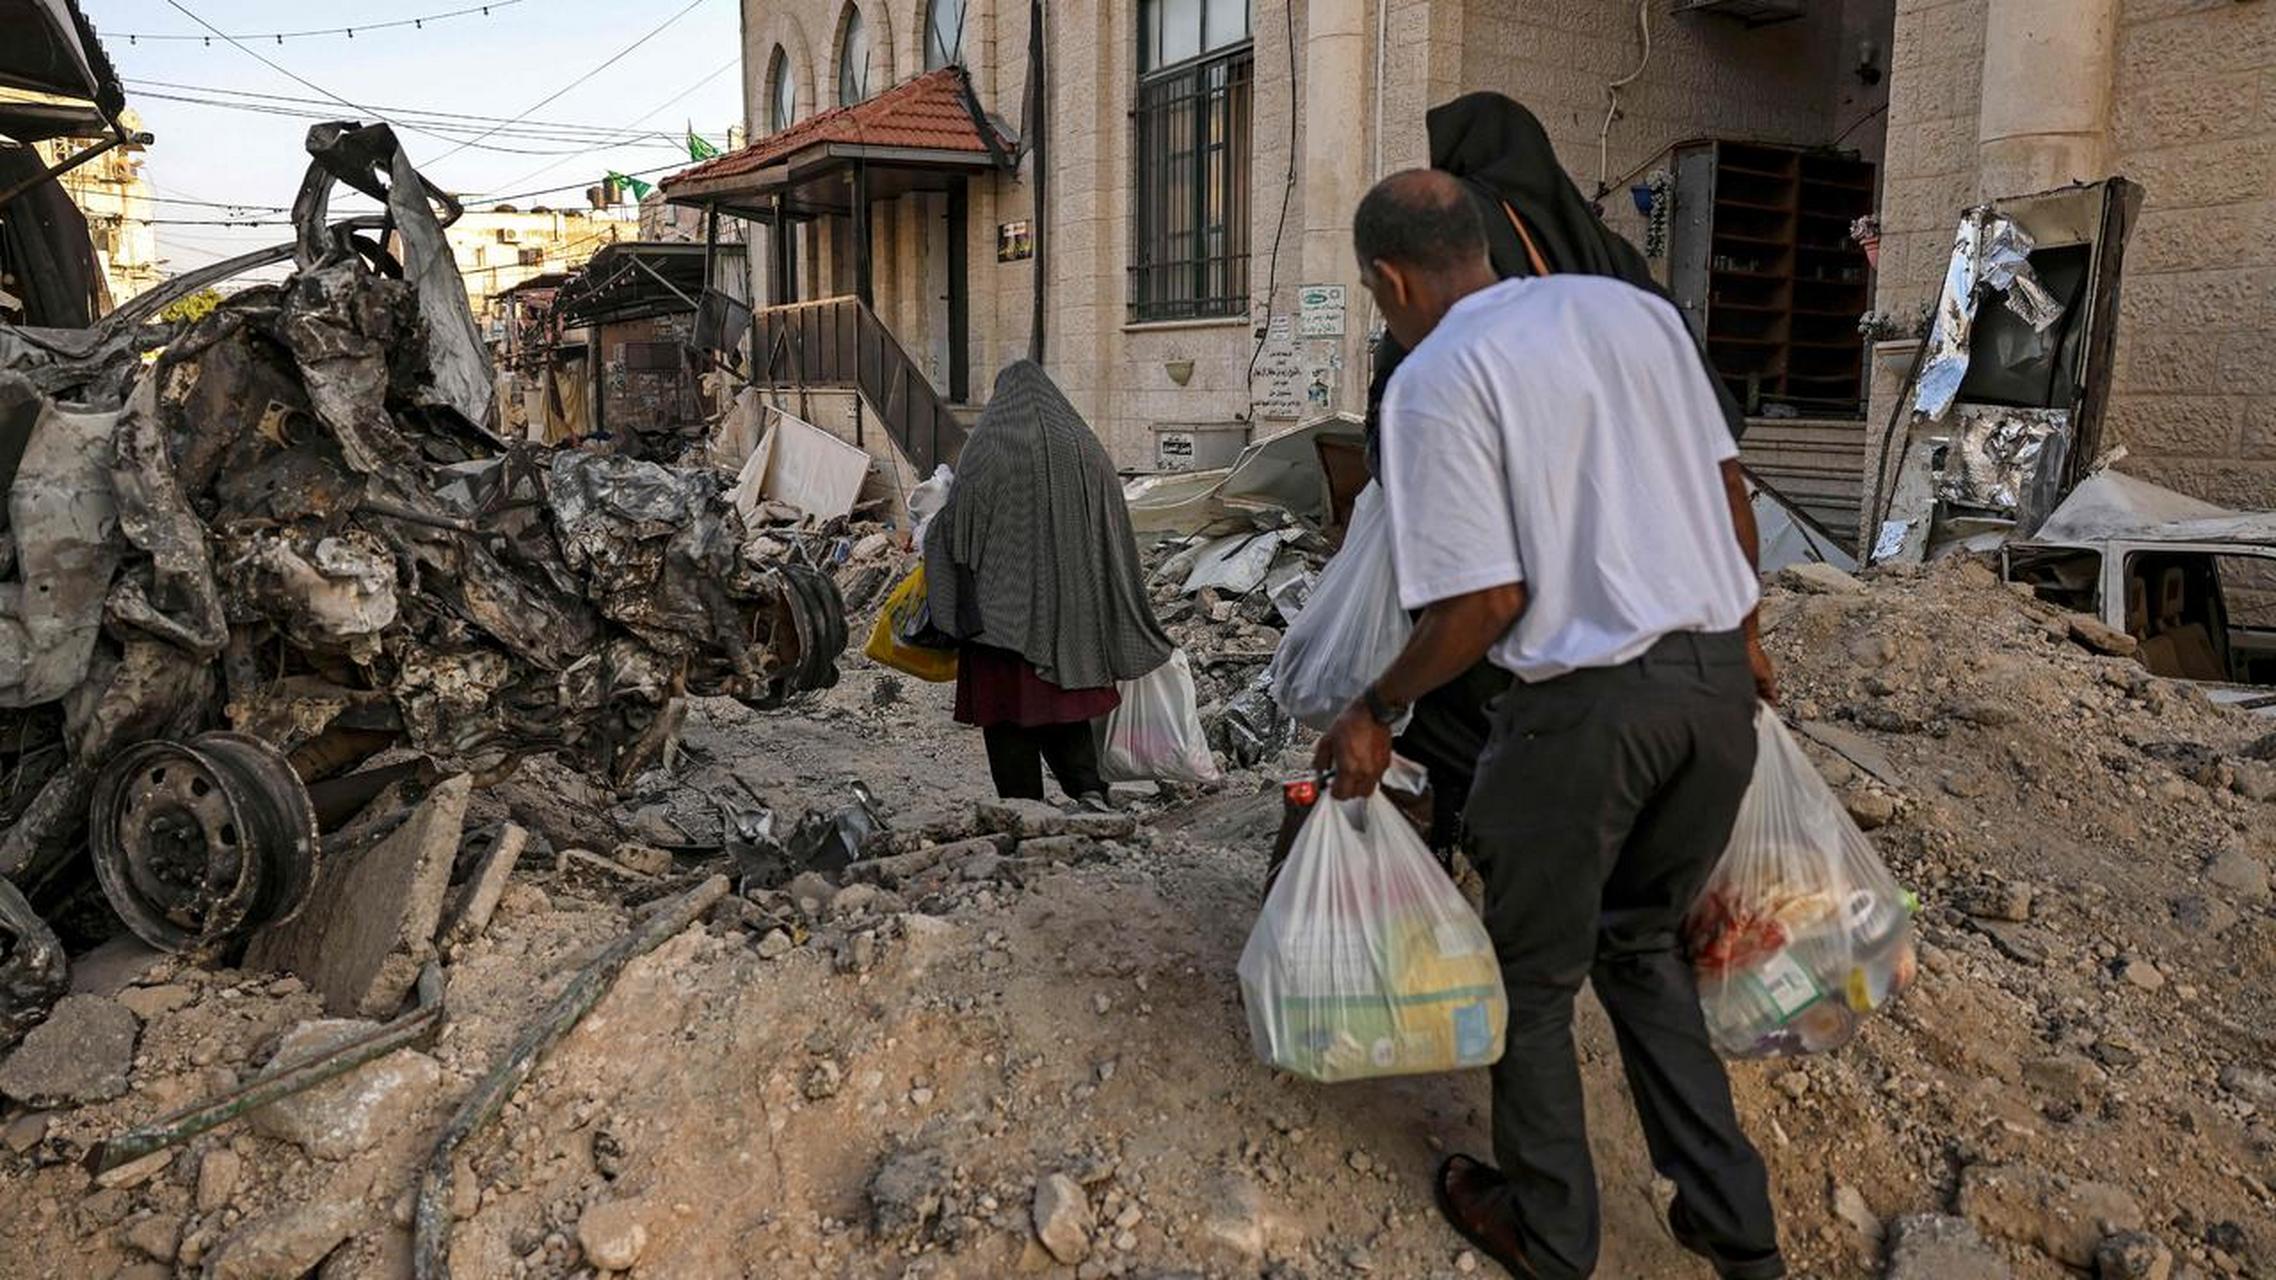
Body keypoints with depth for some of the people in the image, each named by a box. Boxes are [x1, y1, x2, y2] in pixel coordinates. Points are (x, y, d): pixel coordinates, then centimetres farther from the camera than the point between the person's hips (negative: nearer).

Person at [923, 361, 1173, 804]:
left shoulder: (988, 448, -6)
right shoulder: (1085, 448, 6)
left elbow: (956, 522, -7)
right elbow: (1116, 531, 9)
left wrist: (927, 528, 16)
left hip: (1003, 611, -4)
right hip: (1070, 610, 4)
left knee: (1009, 704, 4)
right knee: (1064, 701, 14)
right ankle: (1088, 788, -1)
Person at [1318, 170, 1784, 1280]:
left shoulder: (1434, 378, -10)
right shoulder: (1635, 308, 10)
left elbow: (1485, 600, -15)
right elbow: (1726, 488, 15)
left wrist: (1376, 712, -1)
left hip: (1586, 700, -7)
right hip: (1716, 675, 7)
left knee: (1533, 974, 15)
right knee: (1642, 939, 25)